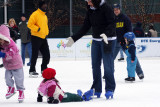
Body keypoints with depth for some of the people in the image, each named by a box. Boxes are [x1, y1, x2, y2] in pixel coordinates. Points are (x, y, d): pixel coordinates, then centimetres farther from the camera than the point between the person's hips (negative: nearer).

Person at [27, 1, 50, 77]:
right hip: (36, 38, -8)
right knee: (35, 55, -4)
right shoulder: (35, 14, -10)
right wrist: (37, 29, -24)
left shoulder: (45, 16, 16)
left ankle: (44, 70, 19)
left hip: (43, 38, 8)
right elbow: (30, 24, -17)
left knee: (47, 55, 7)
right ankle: (32, 71, 4)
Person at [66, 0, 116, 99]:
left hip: (108, 40, -7)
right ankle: (97, 90, 13)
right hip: (96, 40, 7)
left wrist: (106, 34, -39)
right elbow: (85, 27, 12)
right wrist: (74, 38, 9)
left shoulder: (106, 8, -14)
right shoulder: (90, 11, 8)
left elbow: (112, 24, -21)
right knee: (95, 65, 6)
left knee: (108, 65, -9)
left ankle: (110, 90, -2)